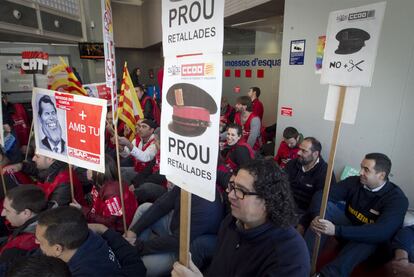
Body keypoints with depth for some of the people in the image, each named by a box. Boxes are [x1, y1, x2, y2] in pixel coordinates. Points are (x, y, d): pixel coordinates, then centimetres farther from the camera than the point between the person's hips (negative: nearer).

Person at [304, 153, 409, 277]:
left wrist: (336, 230, -45)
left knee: (370, 238, -37)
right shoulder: (354, 181, -9)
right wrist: (316, 216, -38)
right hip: (346, 230, 3)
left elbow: (382, 233, -36)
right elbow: (321, 195, -16)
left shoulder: (397, 198, -20)